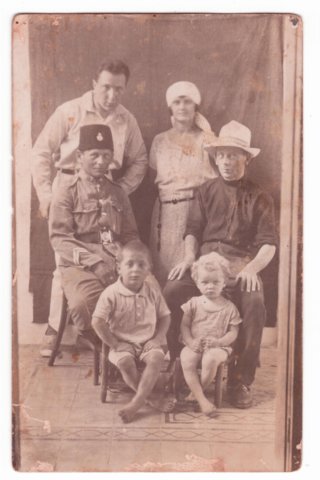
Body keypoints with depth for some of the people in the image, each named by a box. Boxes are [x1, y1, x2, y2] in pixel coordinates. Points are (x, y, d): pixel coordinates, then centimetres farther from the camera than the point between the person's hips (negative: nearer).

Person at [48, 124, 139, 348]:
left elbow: (130, 235, 20)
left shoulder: (118, 193, 20)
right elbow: (59, 237, -4)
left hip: (118, 263, 4)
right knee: (83, 302, -34)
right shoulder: (66, 192, 5)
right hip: (80, 265, -4)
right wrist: (94, 262, -16)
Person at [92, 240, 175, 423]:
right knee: (125, 362, -30)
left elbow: (165, 316, 6)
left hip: (149, 341, 2)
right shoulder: (111, 294, -14)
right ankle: (151, 399, -14)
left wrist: (158, 338, -8)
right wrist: (114, 344, -13)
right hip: (123, 343, -2)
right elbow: (97, 322, -14)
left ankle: (137, 401, -23)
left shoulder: (153, 291, -3)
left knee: (156, 358, -27)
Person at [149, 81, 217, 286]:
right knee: (163, 267, 0)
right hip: (166, 211, 3)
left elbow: (219, 175, 0)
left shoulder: (206, 139, 6)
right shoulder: (160, 141, 14)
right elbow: (153, 177, 17)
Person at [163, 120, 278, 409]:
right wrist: (189, 258, -9)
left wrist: (253, 267, -18)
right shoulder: (206, 191, 17)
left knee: (254, 304, -33)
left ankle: (241, 380, -16)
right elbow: (193, 230, 11)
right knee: (172, 291, -27)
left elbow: (269, 243, 1)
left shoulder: (259, 198, 10)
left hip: (241, 264, -1)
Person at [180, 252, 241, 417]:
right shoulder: (193, 303, 10)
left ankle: (195, 393, -12)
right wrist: (190, 342, -11)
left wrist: (219, 341, -15)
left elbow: (233, 332, 3)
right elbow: (184, 325, 6)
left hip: (218, 346, -1)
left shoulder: (229, 307, 6)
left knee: (210, 359, -34)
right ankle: (202, 399, -23)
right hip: (194, 345, 2)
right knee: (186, 360, -30)